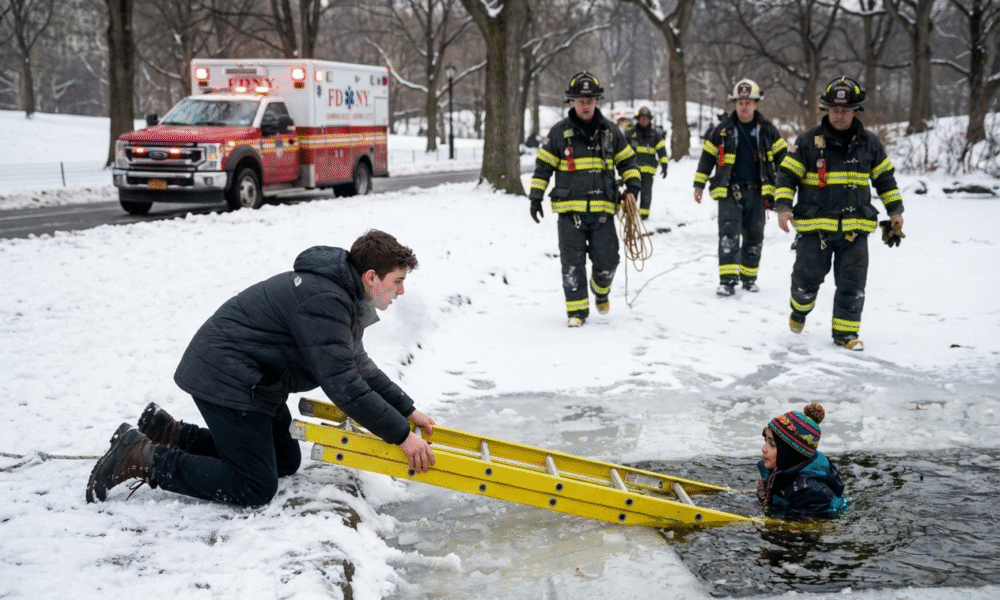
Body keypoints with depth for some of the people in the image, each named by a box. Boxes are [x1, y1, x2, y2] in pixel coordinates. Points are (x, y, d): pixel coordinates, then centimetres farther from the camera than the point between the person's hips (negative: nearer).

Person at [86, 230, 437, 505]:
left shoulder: (341, 294, 10)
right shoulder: (323, 301, -24)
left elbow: (358, 365, 20)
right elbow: (342, 384, -28)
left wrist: (407, 411, 14)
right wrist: (401, 435, -24)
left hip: (248, 378, 11)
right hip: (226, 379, -11)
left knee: (286, 460, 17)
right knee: (254, 489, -7)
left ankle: (169, 434, 18)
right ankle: (143, 458, -3)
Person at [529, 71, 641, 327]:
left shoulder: (610, 131, 7)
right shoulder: (559, 132, 2)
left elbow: (627, 160, 17)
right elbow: (543, 166, 7)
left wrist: (632, 185, 2)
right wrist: (536, 196, 3)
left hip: (602, 209, 1)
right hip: (570, 209, -1)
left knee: (607, 261, 2)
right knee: (572, 262, -2)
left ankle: (601, 290, 33)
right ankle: (577, 309, 8)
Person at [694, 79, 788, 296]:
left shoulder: (768, 130, 5)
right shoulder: (722, 131, 3)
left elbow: (782, 156, 10)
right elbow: (707, 156, 8)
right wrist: (699, 185, 6)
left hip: (757, 192, 2)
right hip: (729, 191, -2)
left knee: (754, 237, 10)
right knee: (729, 234, -14)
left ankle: (749, 277, 24)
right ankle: (728, 280, -18)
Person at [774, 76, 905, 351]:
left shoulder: (869, 143, 7)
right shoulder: (808, 141, -2)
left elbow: (885, 177, 17)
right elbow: (787, 175, -1)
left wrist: (895, 209, 13)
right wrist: (783, 206, -13)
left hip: (855, 227, 2)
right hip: (815, 226, -2)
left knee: (852, 283, -1)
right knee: (808, 277, 4)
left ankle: (846, 332, 10)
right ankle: (800, 310, 35)